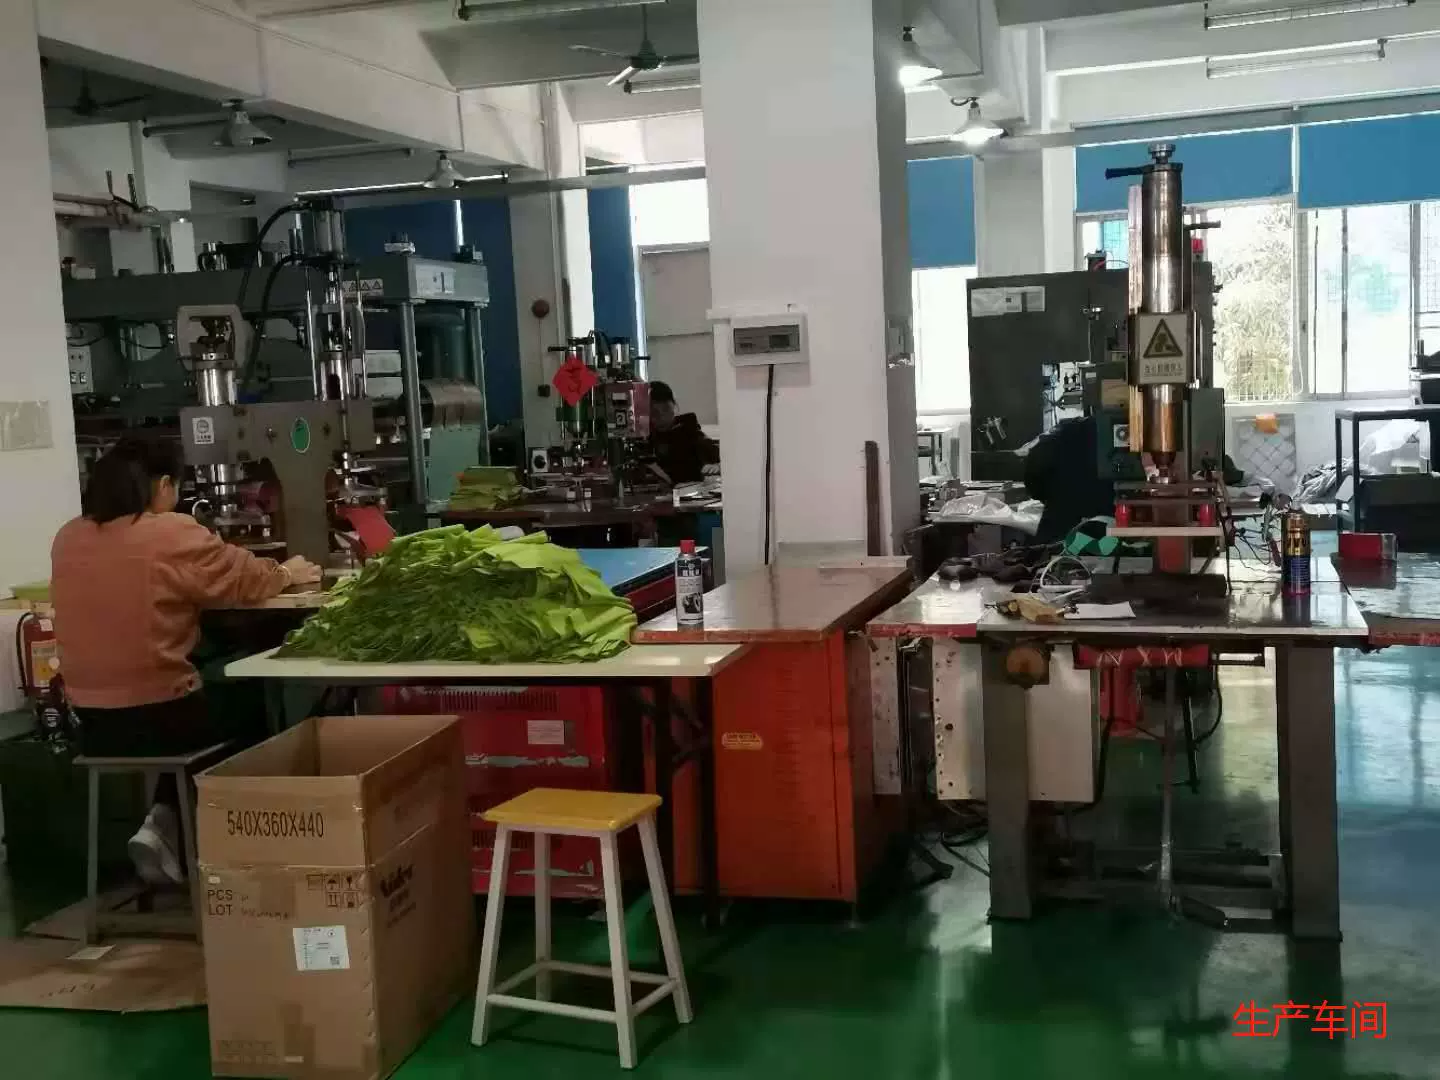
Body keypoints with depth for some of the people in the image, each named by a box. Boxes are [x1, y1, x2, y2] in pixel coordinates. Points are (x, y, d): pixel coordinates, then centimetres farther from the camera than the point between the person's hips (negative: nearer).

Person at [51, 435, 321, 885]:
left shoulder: (67, 539, 5)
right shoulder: (173, 534, -13)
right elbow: (250, 578, 1)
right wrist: (288, 573, 22)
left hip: (91, 721, 6)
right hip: (156, 715, -6)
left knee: (208, 711, 30)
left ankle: (165, 828, 20)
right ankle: (166, 831, 19)